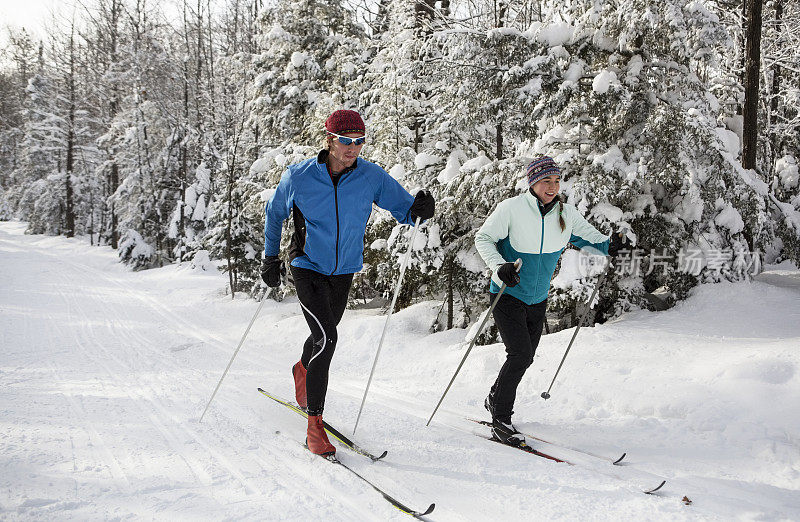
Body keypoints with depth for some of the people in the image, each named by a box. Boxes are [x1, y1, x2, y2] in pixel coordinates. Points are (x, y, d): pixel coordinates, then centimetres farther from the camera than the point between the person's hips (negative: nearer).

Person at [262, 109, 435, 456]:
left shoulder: (371, 177, -11)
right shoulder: (299, 177, -14)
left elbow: (403, 208, -4)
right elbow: (275, 213, 4)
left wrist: (418, 210, -28)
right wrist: (270, 257, 7)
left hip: (344, 271, 4)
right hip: (308, 268, -3)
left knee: (324, 336, 21)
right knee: (326, 338, -20)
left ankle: (302, 370, 57)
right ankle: (314, 424, -12)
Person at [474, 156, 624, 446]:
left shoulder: (567, 214, -4)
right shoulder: (512, 208, -17)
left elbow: (588, 237, 11)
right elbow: (483, 238, -11)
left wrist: (607, 246, -8)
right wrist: (499, 265, -26)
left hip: (538, 300, 6)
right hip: (508, 295, -6)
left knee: (525, 358, 16)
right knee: (521, 354, -18)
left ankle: (495, 399, 42)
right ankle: (500, 420, -4)